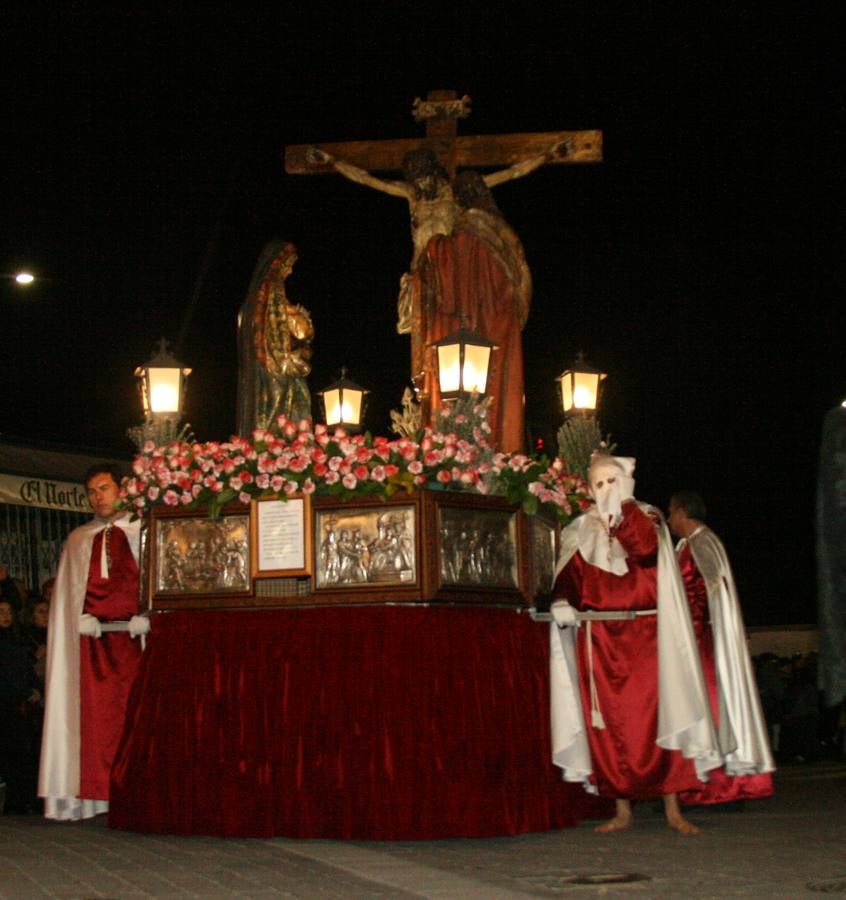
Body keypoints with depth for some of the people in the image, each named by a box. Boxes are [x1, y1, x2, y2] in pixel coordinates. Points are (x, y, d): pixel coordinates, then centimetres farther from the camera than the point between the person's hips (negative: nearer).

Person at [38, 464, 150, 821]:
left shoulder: (142, 532, 10)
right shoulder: (78, 540, 18)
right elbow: (66, 593, 13)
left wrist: (144, 620, -13)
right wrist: (83, 619, -5)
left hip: (134, 635, -2)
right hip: (92, 637, 2)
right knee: (95, 709, -3)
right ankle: (99, 793, -2)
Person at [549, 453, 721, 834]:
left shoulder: (646, 519, 6)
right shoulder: (581, 531, 13)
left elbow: (644, 547, -17)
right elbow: (569, 576, 3)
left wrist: (624, 503, -18)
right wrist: (562, 604, -16)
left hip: (645, 637, -2)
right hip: (598, 640, 2)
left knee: (657, 716, -7)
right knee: (609, 725, -1)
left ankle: (673, 808, -2)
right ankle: (622, 810, 6)